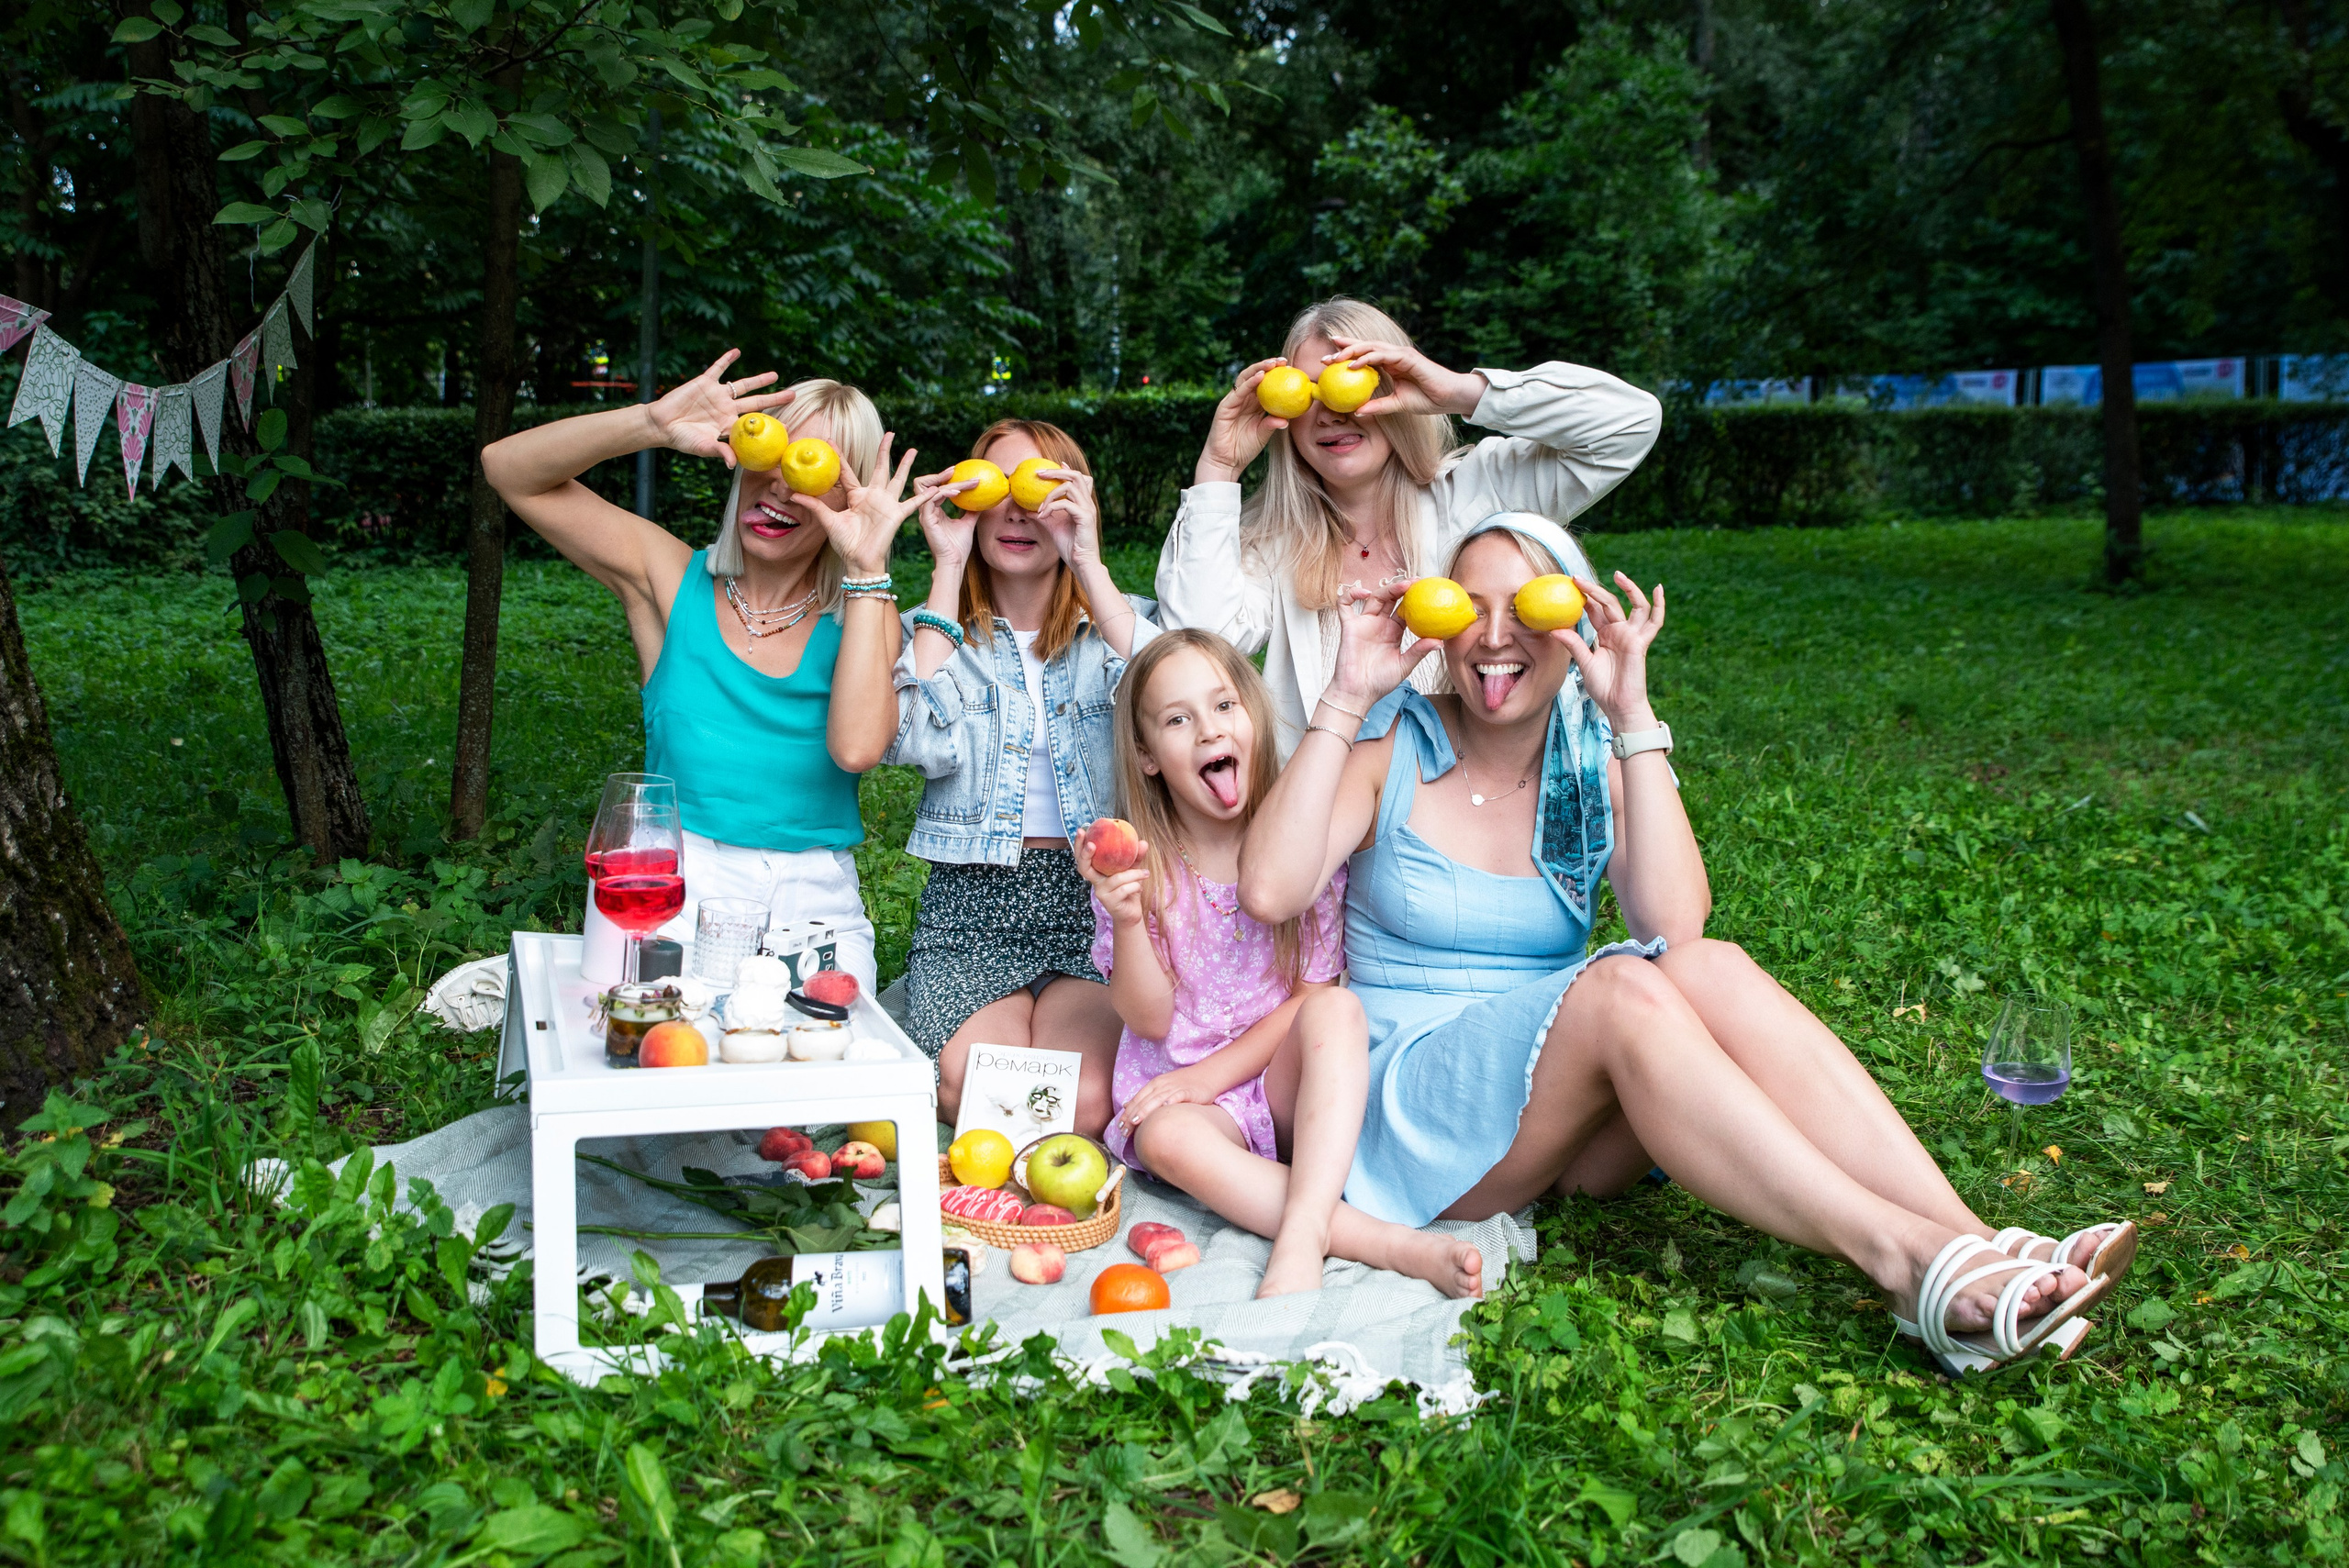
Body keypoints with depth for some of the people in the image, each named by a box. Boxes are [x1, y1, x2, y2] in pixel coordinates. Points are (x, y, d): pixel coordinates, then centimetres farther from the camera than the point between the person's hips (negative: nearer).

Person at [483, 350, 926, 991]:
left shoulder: (864, 614, 5)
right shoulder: (676, 580, 6)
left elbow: (857, 748, -15)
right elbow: (509, 467, 2)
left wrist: (866, 567, -12)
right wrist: (655, 424, -12)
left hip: (817, 910, 1)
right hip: (680, 896, -1)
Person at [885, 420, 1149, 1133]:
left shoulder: (1118, 624, 10)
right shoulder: (936, 631, 11)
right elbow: (919, 740, -12)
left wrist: (1088, 562, -14)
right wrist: (947, 571, -7)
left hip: (1094, 896, 0)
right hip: (971, 906, 1)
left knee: (1085, 1104, -26)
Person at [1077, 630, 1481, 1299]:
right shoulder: (1135, 866, -2)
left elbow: (1314, 994, -2)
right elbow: (1149, 1019, -5)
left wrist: (1217, 1070, -13)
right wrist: (1127, 921, -22)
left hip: (1283, 1082, 1)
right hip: (1178, 1088, 0)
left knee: (1340, 1010, -29)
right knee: (1170, 1139, -34)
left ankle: (1302, 1240, -40)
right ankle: (1390, 1242, -38)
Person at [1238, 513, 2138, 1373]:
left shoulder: (1597, 763, 6)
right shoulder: (1395, 750, 0)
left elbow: (1672, 927, -16)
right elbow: (1269, 892, -20)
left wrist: (1632, 716, -17)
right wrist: (1348, 698, -18)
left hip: (1574, 1131, 3)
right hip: (1415, 1109, -3)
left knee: (1711, 971, -27)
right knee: (1624, 989, -31)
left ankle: (1975, 1254, -38)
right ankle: (1903, 1260, -41)